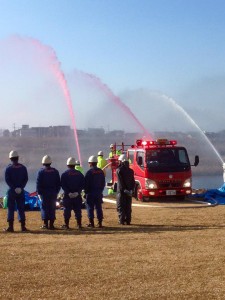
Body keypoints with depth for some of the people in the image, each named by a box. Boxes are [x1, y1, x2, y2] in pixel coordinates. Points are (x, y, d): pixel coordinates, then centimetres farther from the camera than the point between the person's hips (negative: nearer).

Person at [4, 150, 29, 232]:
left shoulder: (8, 168, -5)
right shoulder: (23, 168, 5)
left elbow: (7, 180, -11)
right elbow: (26, 179, 0)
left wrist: (14, 188, -10)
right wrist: (20, 188, -6)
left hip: (11, 191, -3)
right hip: (21, 191, 3)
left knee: (11, 208, 2)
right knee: (21, 208, 7)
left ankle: (11, 227, -1)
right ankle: (23, 226, 6)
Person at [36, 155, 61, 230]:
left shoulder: (41, 171, -5)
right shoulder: (55, 171, 6)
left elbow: (38, 183, -6)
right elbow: (58, 183, 9)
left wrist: (39, 193, 0)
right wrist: (56, 191, 14)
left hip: (44, 192, -3)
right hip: (53, 192, 3)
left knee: (44, 208, 1)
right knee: (52, 208, 6)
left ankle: (45, 224, -2)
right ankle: (51, 224, 5)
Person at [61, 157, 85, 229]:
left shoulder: (64, 174, -3)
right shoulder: (79, 174, 7)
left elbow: (63, 185, -10)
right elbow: (82, 184, 1)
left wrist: (68, 192, -11)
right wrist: (78, 192, -6)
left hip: (68, 196, -3)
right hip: (77, 196, 3)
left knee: (67, 210, 2)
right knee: (78, 210, 9)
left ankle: (66, 224, 3)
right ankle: (79, 224, 10)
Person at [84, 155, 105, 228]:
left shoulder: (89, 172, -12)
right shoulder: (101, 171, 6)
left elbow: (86, 183, -11)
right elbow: (103, 182, 11)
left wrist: (86, 192, -1)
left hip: (90, 193, -5)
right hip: (99, 193, 5)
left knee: (90, 208, 2)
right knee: (98, 207, 8)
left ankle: (91, 222, 2)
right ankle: (100, 222, 6)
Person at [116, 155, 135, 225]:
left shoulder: (119, 170, -7)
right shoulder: (131, 170, 9)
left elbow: (120, 182, -14)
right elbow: (133, 182, 5)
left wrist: (124, 190, -13)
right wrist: (131, 190, 1)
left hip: (122, 191, -5)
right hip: (129, 191, 5)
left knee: (121, 207, 0)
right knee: (128, 207, 10)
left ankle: (122, 221, -5)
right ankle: (128, 221, 10)